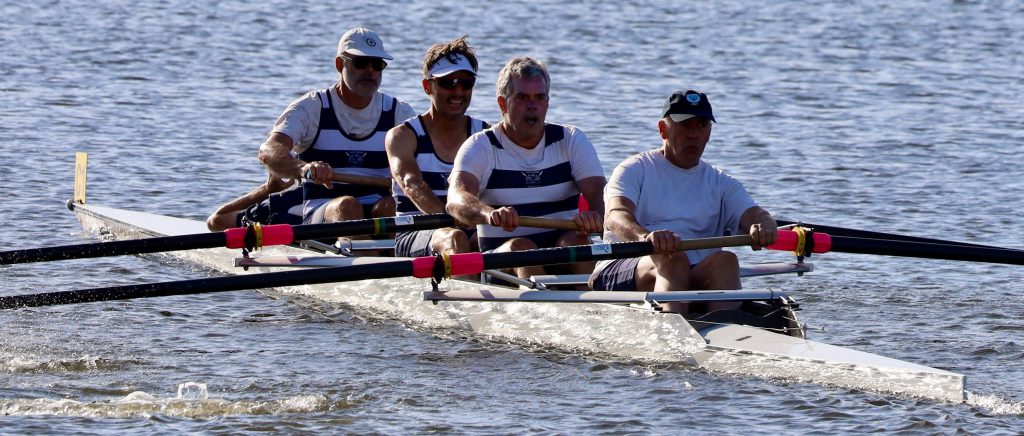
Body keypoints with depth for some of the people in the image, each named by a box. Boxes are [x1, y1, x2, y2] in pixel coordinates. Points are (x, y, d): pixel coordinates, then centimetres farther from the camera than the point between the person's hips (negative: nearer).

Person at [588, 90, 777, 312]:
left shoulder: (720, 183, 22)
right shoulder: (635, 170, 9)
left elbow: (754, 214, 5)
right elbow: (615, 216, -11)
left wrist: (762, 228, -24)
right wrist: (644, 236, -36)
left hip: (694, 280, 3)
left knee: (724, 260, -28)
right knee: (672, 260, -34)